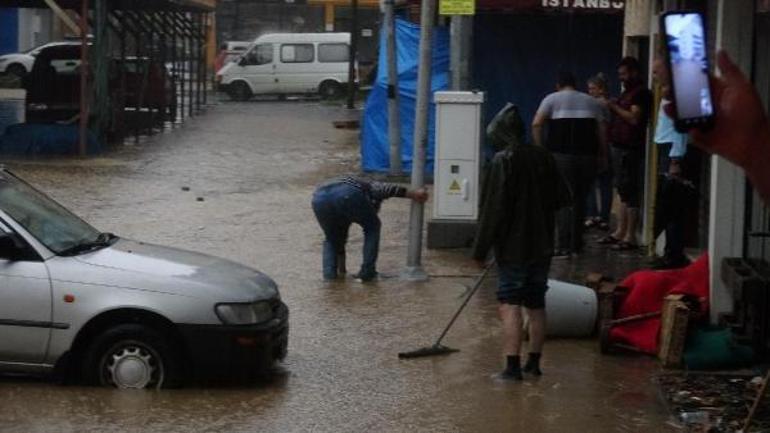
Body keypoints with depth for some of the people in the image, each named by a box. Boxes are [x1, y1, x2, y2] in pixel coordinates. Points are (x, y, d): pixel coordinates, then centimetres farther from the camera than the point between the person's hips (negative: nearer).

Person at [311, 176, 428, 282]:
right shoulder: (371, 188, 36)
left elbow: (340, 240, 52)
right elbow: (384, 188, 9)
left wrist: (341, 270, 61)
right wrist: (413, 194, -2)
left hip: (320, 198, 5)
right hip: (347, 194, -5)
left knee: (331, 239, 32)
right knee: (372, 228, 23)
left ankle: (329, 272, 13)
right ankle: (367, 272, 17)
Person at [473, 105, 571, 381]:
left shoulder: (503, 161, -14)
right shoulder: (544, 158, 4)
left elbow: (493, 208, -16)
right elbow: (563, 198, 12)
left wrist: (480, 249, -10)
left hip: (513, 247, -6)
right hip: (542, 246, 6)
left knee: (510, 306, -5)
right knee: (536, 306, 14)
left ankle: (513, 366, -10)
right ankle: (534, 363, 20)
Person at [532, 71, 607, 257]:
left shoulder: (552, 99, 7)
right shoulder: (592, 102, 17)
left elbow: (536, 124, -5)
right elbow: (601, 131, 9)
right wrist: (603, 156, 14)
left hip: (561, 155, -3)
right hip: (588, 156, 3)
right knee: (580, 199, 12)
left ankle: (564, 246, -11)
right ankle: (576, 244, 15)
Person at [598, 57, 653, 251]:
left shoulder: (641, 93, -9)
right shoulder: (627, 92, 20)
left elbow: (634, 118, -19)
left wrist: (615, 107, -12)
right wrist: (611, 109, 8)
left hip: (630, 149, -10)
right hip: (619, 147, 10)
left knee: (630, 193, -8)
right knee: (623, 192, 13)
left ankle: (630, 237, -7)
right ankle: (620, 232, 17)